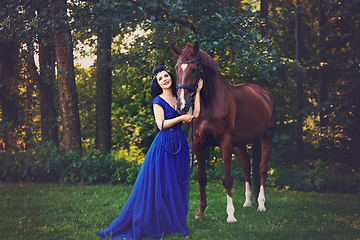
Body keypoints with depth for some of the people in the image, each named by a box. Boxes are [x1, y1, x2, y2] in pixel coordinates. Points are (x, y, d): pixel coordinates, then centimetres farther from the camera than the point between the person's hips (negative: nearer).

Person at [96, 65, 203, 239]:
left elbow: (195, 114, 3)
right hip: (164, 146, -6)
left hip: (180, 145, 6)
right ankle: (158, 224, 2)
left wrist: (197, 92, 5)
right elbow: (161, 125, -12)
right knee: (160, 185, -5)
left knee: (178, 184, 8)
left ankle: (175, 223, 14)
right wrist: (181, 118, -13)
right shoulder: (158, 101, -3)